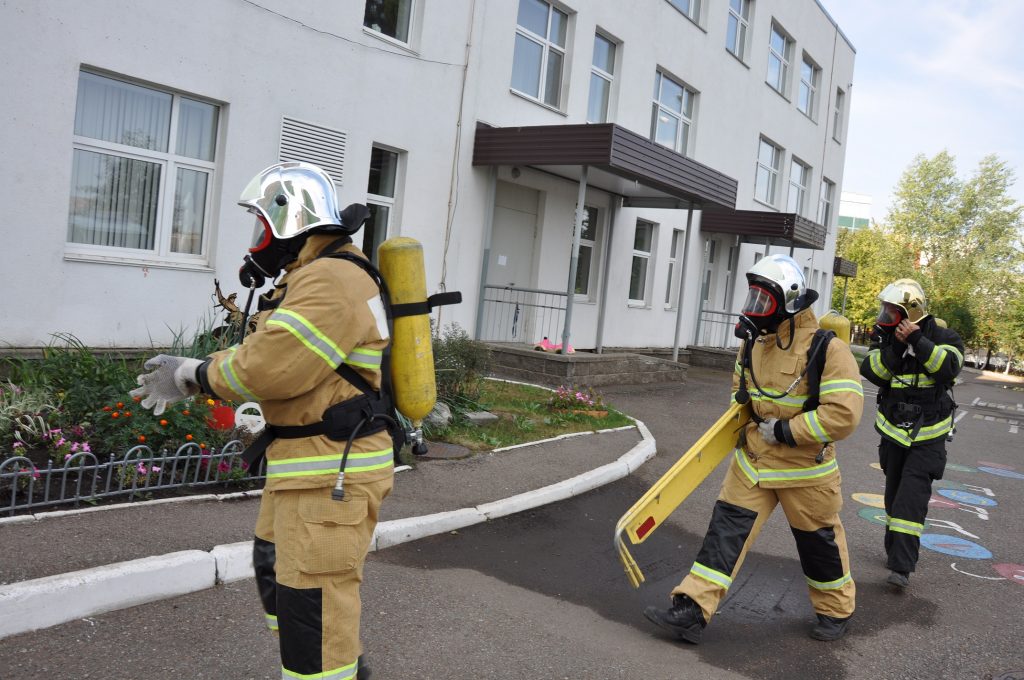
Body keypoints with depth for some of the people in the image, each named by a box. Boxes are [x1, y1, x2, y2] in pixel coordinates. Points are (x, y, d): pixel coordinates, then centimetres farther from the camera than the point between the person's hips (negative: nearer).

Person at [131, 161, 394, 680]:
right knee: (277, 571, 26)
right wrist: (194, 371, 7)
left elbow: (270, 366, -26)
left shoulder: (330, 282, -21)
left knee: (312, 598, -3)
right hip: (305, 464, 12)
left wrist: (193, 376, -11)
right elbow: (267, 352, 17)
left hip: (332, 474, -12)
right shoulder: (310, 277, 16)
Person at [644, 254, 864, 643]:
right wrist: (741, 401, 4)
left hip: (804, 469, -5)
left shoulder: (826, 349, -20)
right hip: (752, 461, 5)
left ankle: (837, 611, 38)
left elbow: (844, 414, -27)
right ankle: (693, 612, -1)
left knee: (818, 540, 13)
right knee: (727, 528, -2)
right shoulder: (753, 342, 3)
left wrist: (784, 431, -24)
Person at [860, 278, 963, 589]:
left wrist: (917, 341, -32)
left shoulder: (942, 337, -9)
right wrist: (894, 346, -26)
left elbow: (950, 366, -28)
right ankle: (894, 548, 31)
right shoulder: (887, 336, -1)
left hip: (928, 437, -4)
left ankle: (901, 566, -12)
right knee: (894, 494, 14)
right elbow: (871, 371, -15)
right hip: (894, 432, 4)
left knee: (911, 497, -12)